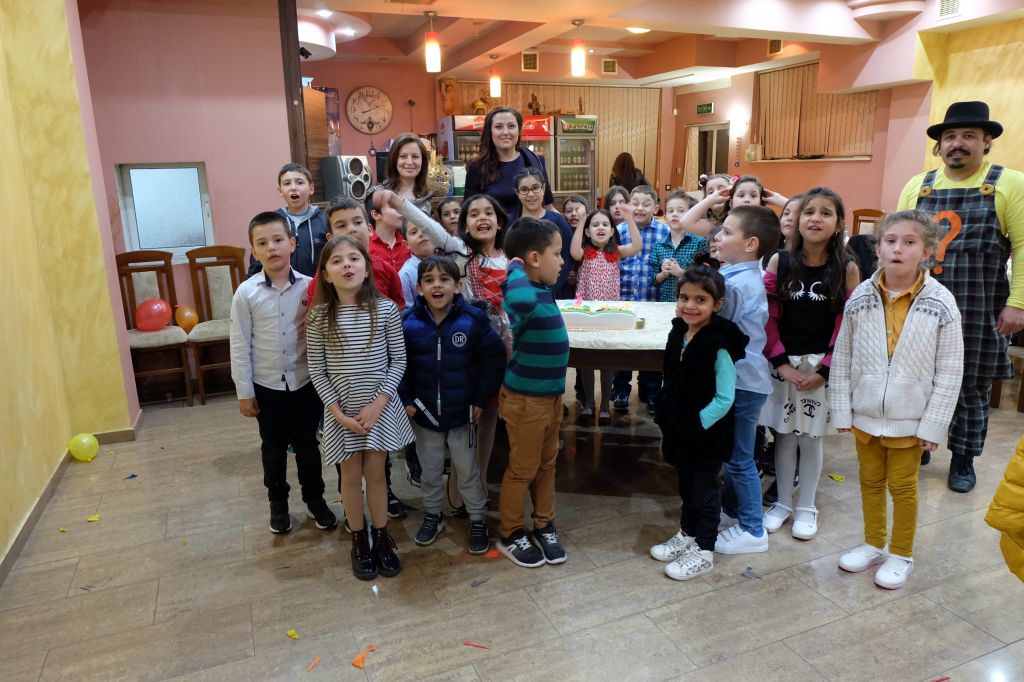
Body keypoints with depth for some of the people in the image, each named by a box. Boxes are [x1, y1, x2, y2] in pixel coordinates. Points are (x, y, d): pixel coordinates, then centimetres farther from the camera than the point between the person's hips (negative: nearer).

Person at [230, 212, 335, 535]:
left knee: (307, 444, 15)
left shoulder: (309, 287, -9)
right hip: (266, 386, 0)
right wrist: (244, 392, -4)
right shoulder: (246, 293, -11)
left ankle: (315, 499, 34)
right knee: (273, 447, 16)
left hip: (305, 382, 0)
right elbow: (240, 346, -6)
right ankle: (278, 503, 36)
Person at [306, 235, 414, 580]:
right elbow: (316, 370, -4)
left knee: (376, 474, 11)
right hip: (341, 410, 0)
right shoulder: (319, 316, -8)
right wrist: (338, 412, -10)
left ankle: (381, 538, 30)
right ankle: (359, 540, 31)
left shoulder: (386, 309, -9)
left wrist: (378, 403, -12)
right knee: (352, 477, 12)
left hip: (380, 407, 0)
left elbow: (398, 360, -4)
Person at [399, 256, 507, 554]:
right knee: (430, 470, 18)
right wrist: (405, 399, -4)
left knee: (468, 470, 13)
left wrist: (481, 399, -7)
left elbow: (494, 359, -7)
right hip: (424, 413, 2)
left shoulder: (473, 319, -13)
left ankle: (477, 519, 31)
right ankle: (433, 515, 39)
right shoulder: (407, 323, -9)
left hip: (462, 412, -1)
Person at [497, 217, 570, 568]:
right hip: (526, 398, -9)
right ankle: (509, 535, 27)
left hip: (551, 393, 9)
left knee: (547, 463, 20)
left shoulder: (541, 287, 2)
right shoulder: (525, 295, -27)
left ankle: (544, 526, 37)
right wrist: (516, 268, -32)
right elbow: (519, 300, -50)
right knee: (523, 469, 8)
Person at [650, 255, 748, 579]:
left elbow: (724, 398, -21)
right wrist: (668, 419, 7)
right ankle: (687, 534, 42)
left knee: (704, 489, 8)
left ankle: (704, 553, 24)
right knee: (686, 484, 22)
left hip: (709, 432, -7)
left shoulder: (719, 345, -22)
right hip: (680, 428, 7)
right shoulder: (680, 333, 1)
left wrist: (697, 425, -19)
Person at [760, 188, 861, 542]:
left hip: (822, 367, -1)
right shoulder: (779, 262, -2)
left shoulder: (847, 269, -5)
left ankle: (806, 507, 26)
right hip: (783, 363, 1)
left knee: (811, 438, 9)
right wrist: (781, 362, -10)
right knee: (784, 435, 10)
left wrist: (824, 370, -11)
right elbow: (768, 317, -3)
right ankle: (782, 503, 26)